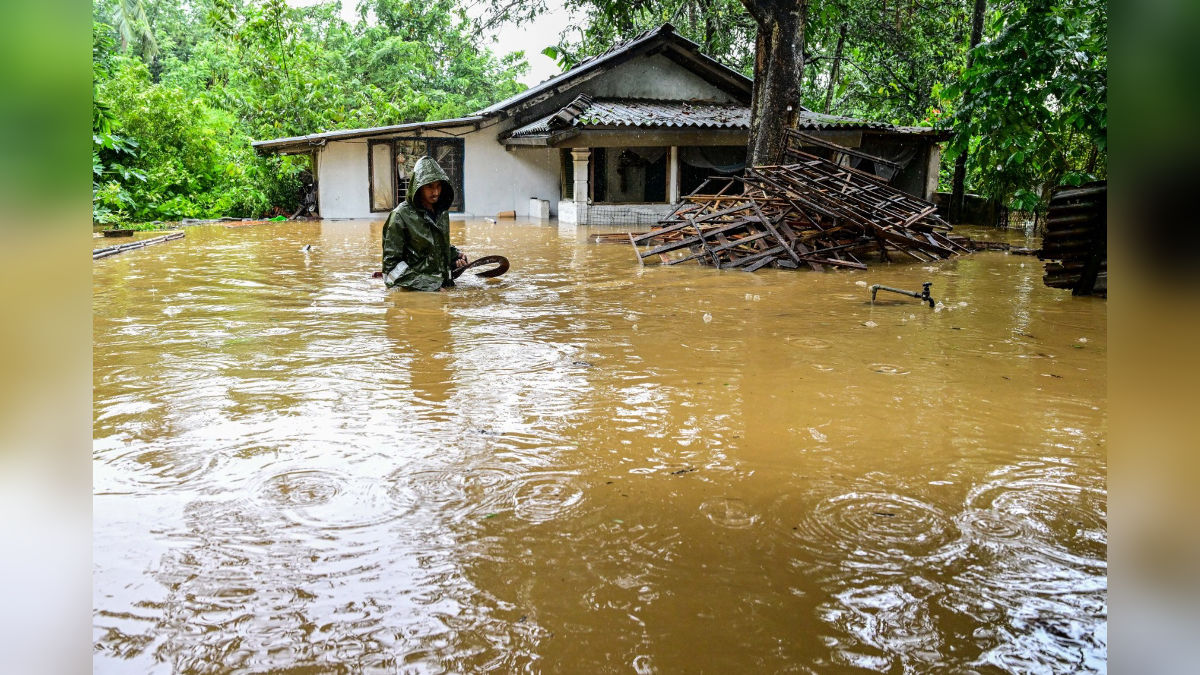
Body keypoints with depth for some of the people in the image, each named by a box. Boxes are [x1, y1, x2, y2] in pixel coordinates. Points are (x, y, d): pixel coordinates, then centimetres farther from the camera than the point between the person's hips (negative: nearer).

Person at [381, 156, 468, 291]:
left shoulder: (442, 212, 8)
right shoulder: (401, 215, -12)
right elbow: (391, 263, -14)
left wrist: (455, 255, 2)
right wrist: (429, 286, -19)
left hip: (445, 287, 6)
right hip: (416, 295, -6)